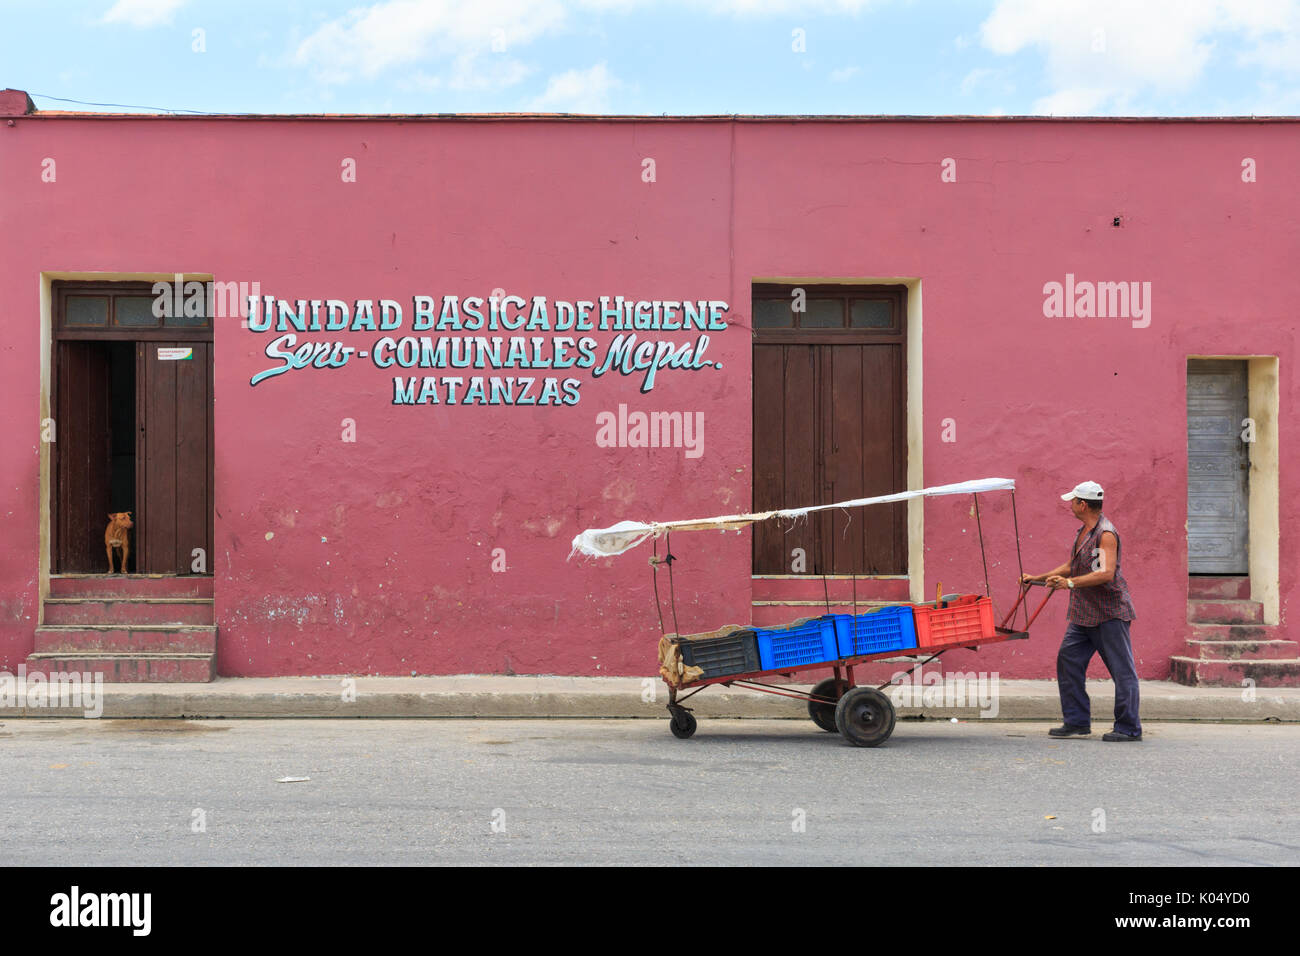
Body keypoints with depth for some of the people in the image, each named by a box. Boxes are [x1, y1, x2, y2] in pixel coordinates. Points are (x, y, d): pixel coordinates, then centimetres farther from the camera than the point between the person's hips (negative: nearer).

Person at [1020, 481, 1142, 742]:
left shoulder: (1106, 534, -16)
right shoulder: (1083, 532, 14)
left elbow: (1106, 573, -28)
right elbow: (1072, 567, 26)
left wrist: (1071, 583, -34)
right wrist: (1037, 578, 23)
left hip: (1110, 613, -10)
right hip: (1083, 614, 10)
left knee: (1122, 670, -2)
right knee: (1068, 661, 6)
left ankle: (1128, 728, 4)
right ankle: (1077, 722, 13)